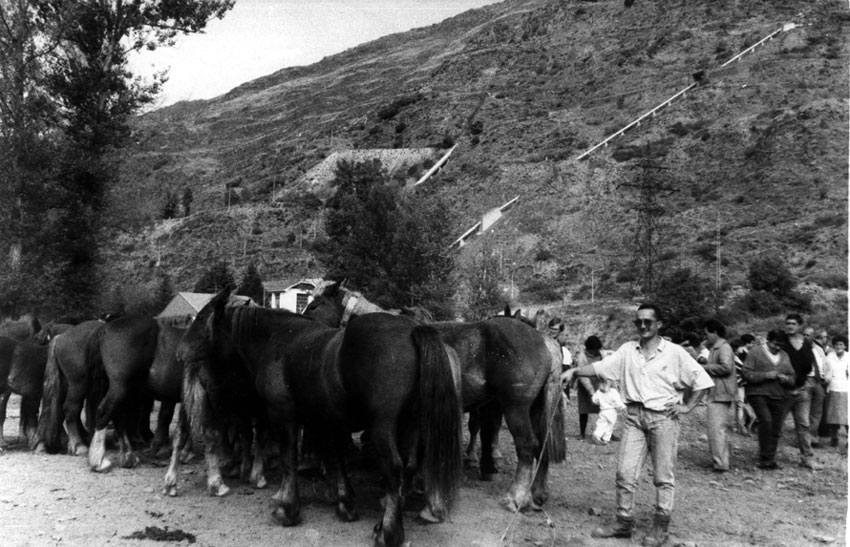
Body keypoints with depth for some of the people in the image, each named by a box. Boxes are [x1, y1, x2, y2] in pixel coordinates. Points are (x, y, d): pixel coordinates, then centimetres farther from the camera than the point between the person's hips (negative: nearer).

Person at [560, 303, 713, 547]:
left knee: (663, 477, 4)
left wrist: (687, 406, -3)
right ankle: (624, 523, 16)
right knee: (625, 472, 4)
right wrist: (575, 371, -12)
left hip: (663, 417, -3)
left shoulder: (674, 352, -2)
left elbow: (702, 380, 2)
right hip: (634, 416, 3)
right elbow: (602, 367, 0)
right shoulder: (627, 349, 7)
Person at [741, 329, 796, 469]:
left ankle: (770, 459, 18)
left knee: (776, 429, 4)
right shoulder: (755, 352, 1)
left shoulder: (785, 356, 17)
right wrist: (765, 375, -16)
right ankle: (764, 459, -11)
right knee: (766, 421, -22)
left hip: (779, 397, 5)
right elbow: (745, 373, -7)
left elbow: (792, 377, 20)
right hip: (759, 394, -5)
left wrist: (785, 378, -4)